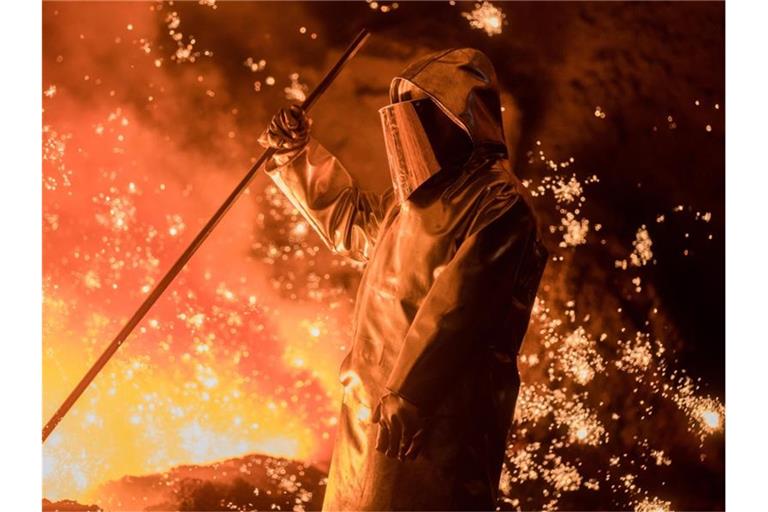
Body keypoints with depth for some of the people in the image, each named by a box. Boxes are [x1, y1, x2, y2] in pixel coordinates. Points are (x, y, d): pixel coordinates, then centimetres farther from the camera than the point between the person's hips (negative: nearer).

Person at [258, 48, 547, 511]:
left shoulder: (497, 203, -15)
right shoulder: (425, 193, 15)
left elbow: (456, 308, -23)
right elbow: (356, 222, 33)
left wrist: (407, 394, -26)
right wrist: (300, 155, 27)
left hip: (436, 411, -9)